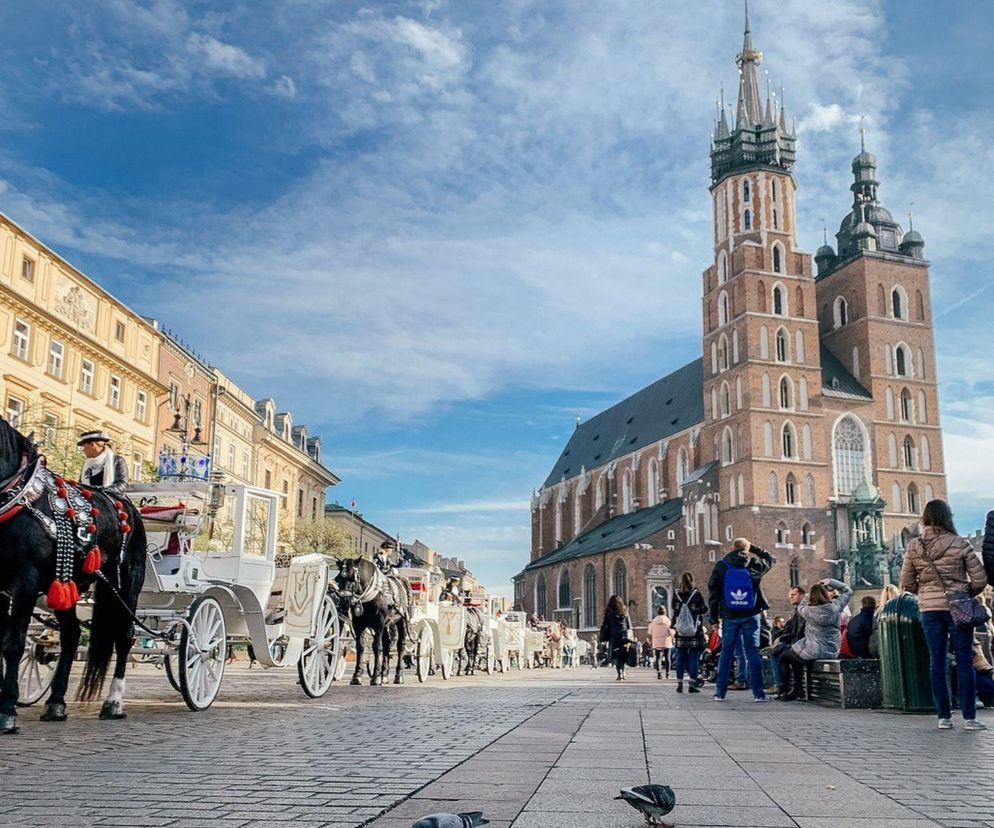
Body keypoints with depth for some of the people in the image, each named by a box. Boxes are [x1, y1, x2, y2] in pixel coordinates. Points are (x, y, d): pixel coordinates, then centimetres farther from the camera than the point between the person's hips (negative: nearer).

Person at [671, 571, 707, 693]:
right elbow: (704, 610, -2)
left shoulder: (676, 595, 0)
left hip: (680, 633, 3)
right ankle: (692, 684, 0)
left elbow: (674, 611, 6)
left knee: (680, 657, 8)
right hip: (695, 633, -3)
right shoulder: (696, 594, -8)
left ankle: (679, 684, 9)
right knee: (694, 657, 3)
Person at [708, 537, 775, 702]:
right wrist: (753, 548, 18)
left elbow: (713, 593, 2)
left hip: (729, 616, 1)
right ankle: (758, 693, 0)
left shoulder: (721, 566, 1)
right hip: (751, 615, -1)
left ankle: (720, 692, 9)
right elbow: (770, 559, 20)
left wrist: (714, 617, 7)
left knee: (726, 652, 7)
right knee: (753, 652, 2)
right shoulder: (754, 563, -2)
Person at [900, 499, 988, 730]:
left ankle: (943, 717, 11)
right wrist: (968, 593, 12)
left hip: (929, 609, 2)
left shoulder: (914, 546, -2)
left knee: (936, 662, 8)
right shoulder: (960, 544, -9)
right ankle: (969, 717, 5)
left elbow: (906, 583, 2)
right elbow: (980, 579, -7)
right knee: (964, 662, 4)